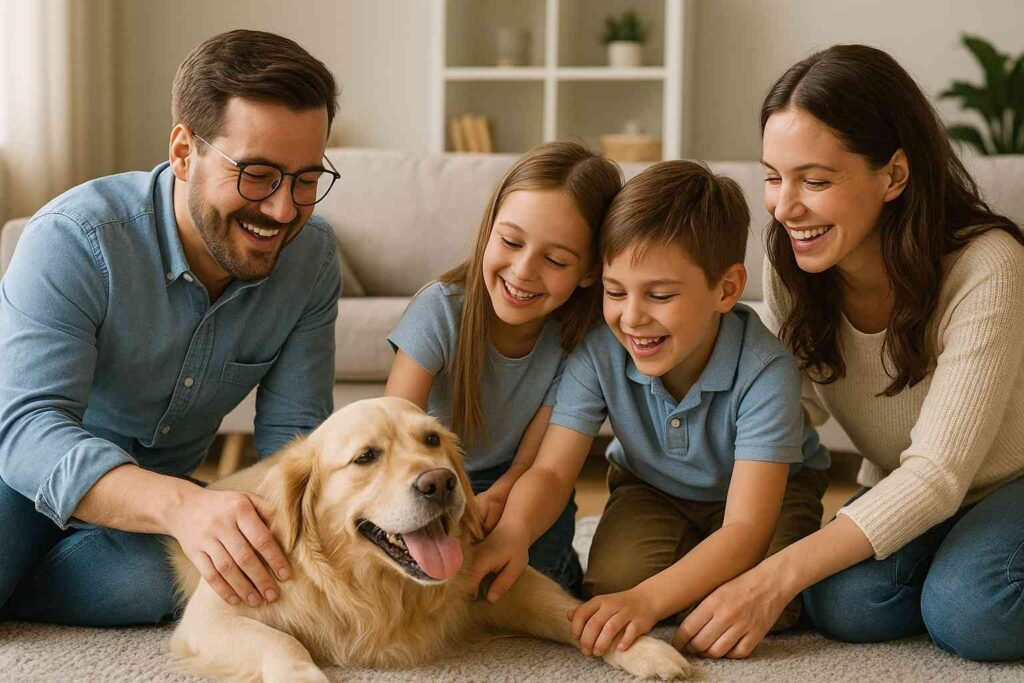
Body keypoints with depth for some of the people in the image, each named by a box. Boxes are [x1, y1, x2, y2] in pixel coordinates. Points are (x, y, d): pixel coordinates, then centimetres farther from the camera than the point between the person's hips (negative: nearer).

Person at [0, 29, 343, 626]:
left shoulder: (313, 257, -11)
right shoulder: (74, 240, -26)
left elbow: (290, 431, -8)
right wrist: (179, 505, -53)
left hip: (166, 483, 4)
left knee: (150, 577, -32)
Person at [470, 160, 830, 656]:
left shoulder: (765, 371, -36)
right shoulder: (599, 354, -25)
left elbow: (744, 528, -38)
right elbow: (551, 471, -23)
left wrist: (648, 600, -53)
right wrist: (513, 532, -48)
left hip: (769, 488, -2)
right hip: (653, 488, 3)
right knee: (610, 584, -27)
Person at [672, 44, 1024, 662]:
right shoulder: (793, 268, -13)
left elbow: (938, 473, -32)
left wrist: (776, 578, -41)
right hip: (899, 496, 4)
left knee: (969, 614, -32)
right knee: (849, 604, -26)